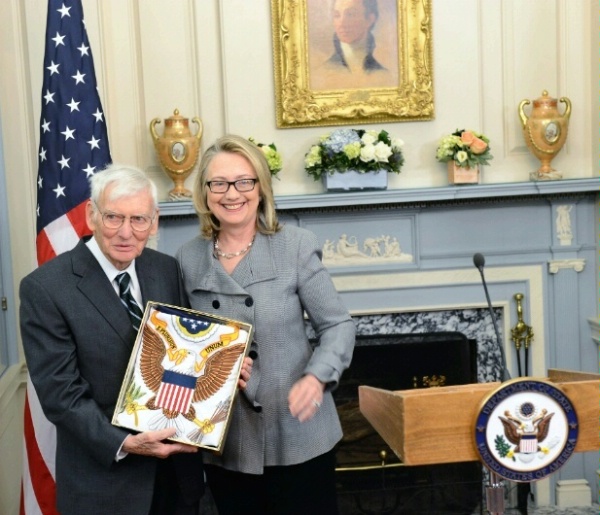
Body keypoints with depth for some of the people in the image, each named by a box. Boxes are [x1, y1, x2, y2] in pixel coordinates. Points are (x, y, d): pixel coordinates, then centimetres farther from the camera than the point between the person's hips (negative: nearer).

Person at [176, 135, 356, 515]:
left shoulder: (296, 246, -7)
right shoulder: (188, 259, 2)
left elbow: (338, 324, -6)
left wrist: (317, 377, -22)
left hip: (298, 437, -2)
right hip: (225, 443, 3)